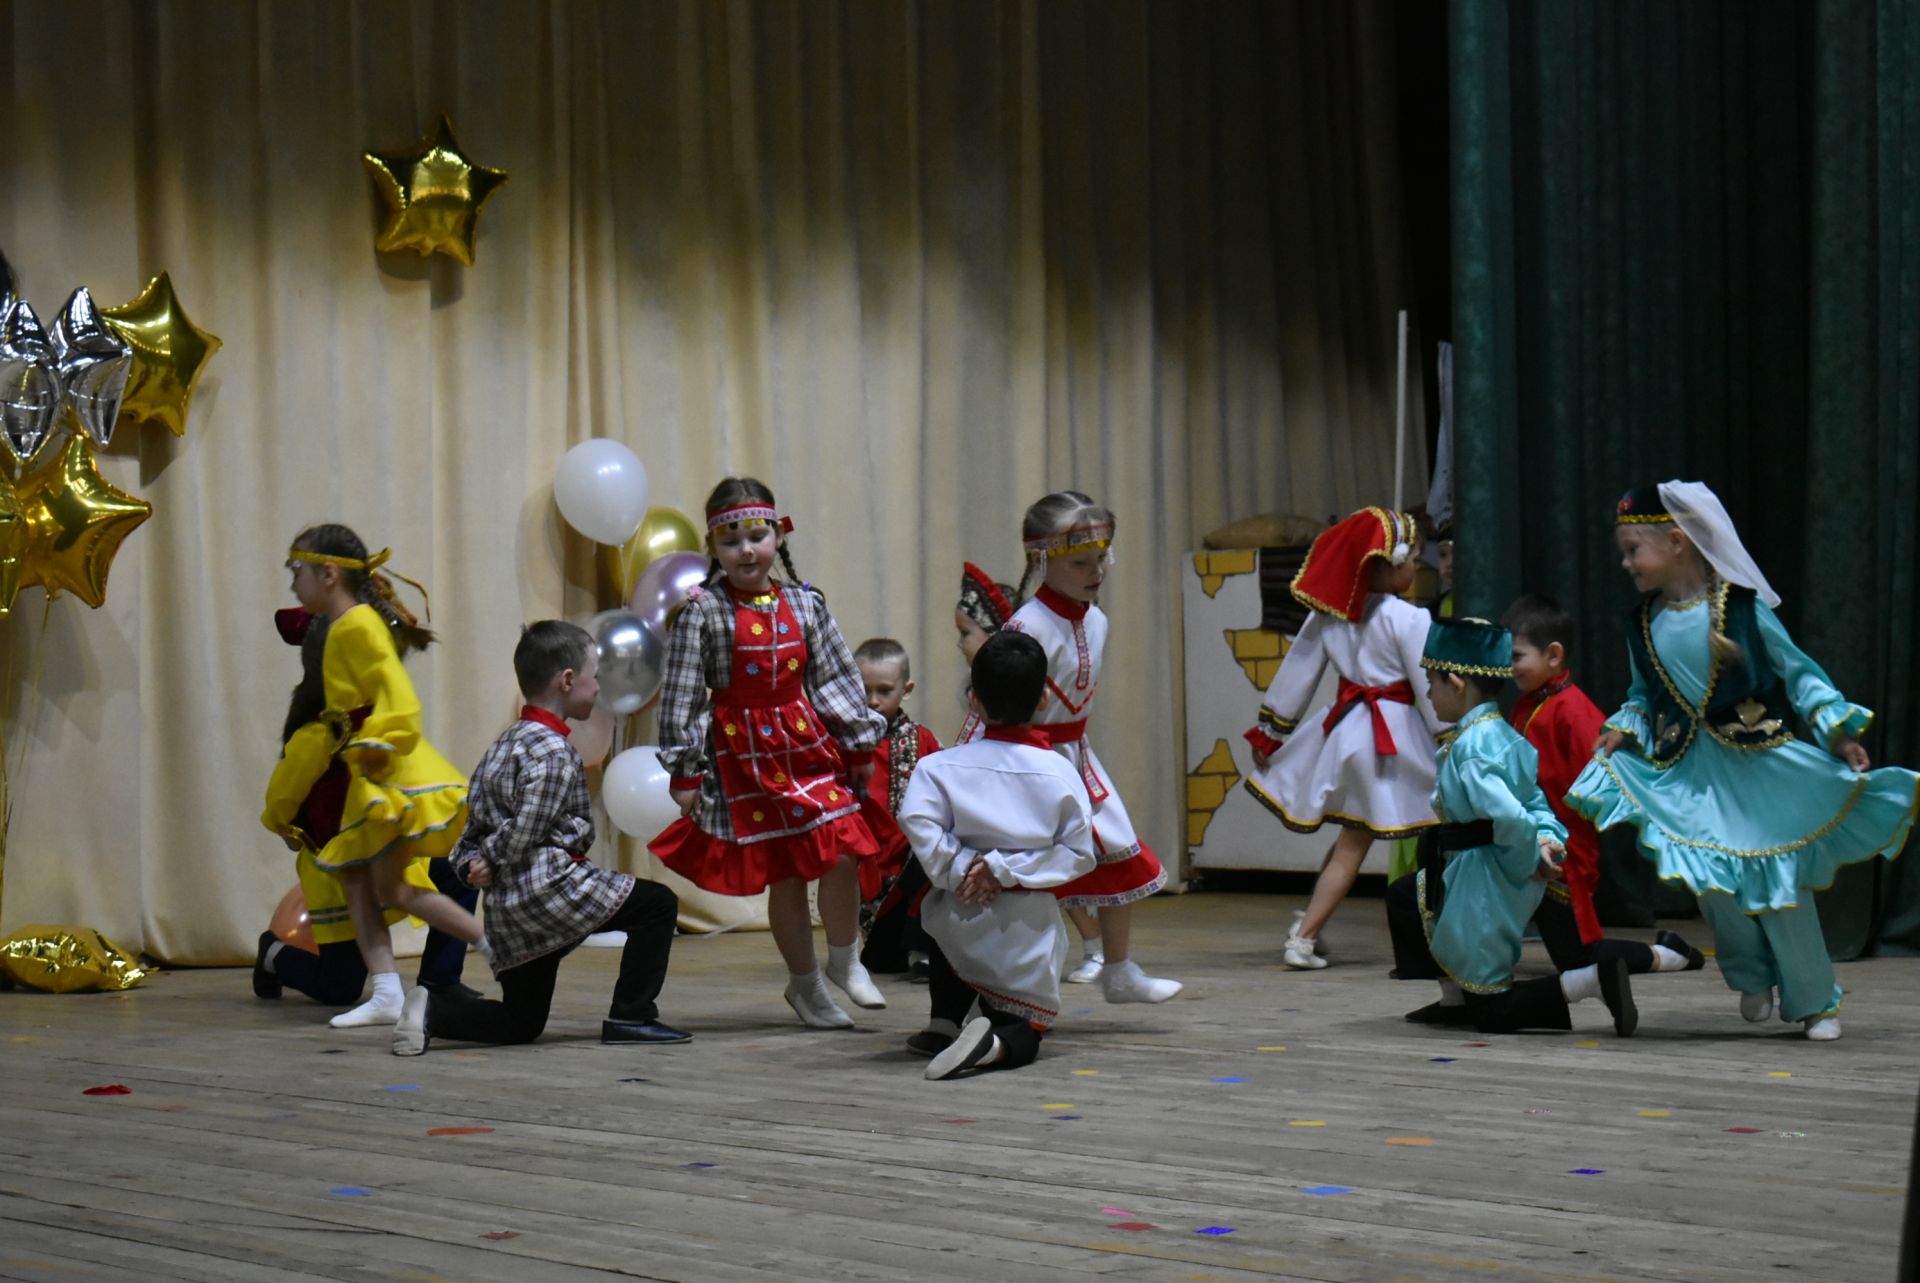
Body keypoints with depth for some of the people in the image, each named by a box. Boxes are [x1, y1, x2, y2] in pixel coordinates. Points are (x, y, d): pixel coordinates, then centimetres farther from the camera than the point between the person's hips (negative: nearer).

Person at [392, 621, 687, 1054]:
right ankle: (630, 1017, -2)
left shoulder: (506, 742, 19)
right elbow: (524, 835, -16)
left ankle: (434, 1008, -3)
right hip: (550, 888, -9)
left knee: (521, 1023, 15)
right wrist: (491, 861, 2)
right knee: (657, 904, 1)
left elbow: (476, 819, 18)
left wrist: (470, 862, 3)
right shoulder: (554, 753, -12)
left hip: (507, 911, 9)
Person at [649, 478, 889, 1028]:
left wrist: (860, 747, 11)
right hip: (743, 753, -3)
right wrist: (684, 772, -6)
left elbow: (836, 678, 9)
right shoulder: (701, 612, -7)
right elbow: (681, 695, -5)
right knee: (783, 875, 4)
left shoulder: (805, 604, 3)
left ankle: (844, 960, 18)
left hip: (808, 744, 3)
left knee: (842, 854, -7)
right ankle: (805, 983, 22)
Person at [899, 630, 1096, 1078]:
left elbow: (919, 823, -22)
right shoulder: (1060, 773, -4)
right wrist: (1008, 869, -8)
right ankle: (996, 1044, -23)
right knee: (1022, 1037, 14)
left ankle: (944, 1023, 18)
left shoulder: (941, 767, -5)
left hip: (962, 918, 1)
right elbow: (1079, 852, -7)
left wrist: (959, 870, -13)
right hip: (1030, 924, 0)